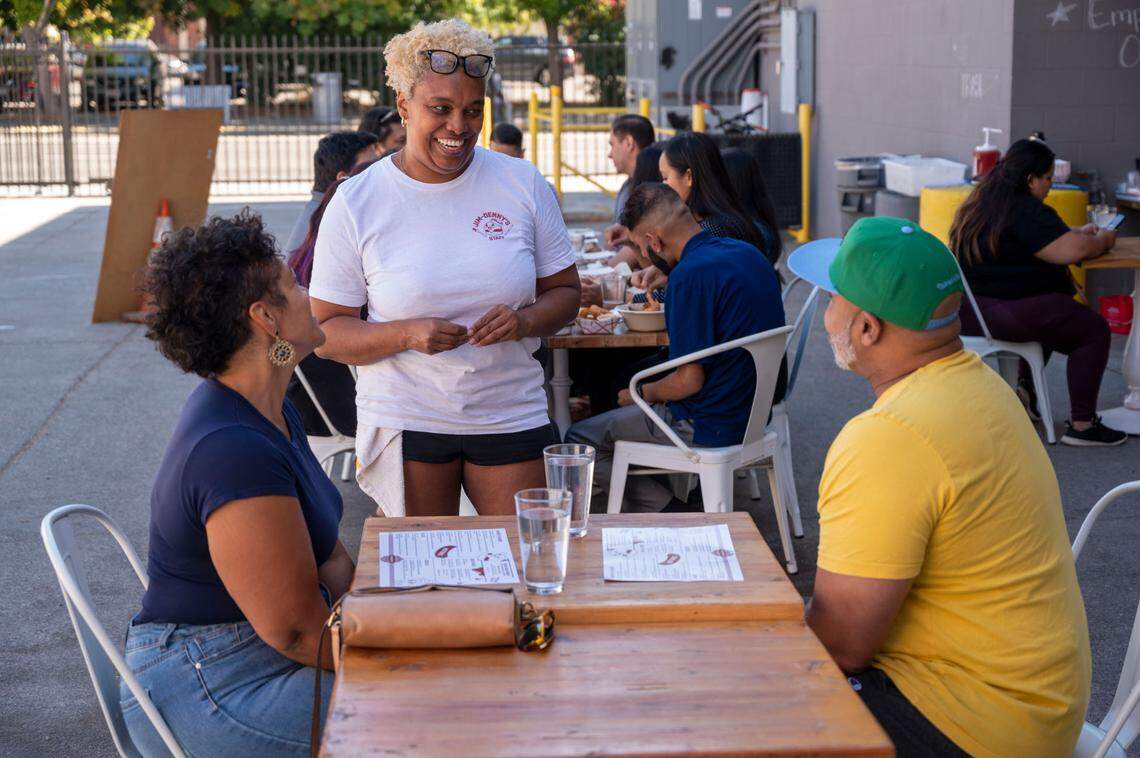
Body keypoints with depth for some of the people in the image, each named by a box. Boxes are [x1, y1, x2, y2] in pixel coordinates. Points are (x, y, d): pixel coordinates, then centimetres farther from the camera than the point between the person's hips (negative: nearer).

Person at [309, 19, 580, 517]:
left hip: (511, 417, 2)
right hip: (404, 419, -1)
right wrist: (406, 334, -22)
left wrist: (525, 321, -14)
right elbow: (325, 332, -4)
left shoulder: (523, 185, 2)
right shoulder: (354, 204, -4)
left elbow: (565, 292, 8)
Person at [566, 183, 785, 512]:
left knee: (577, 441, 0)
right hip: (755, 409, 10)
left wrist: (641, 394, -3)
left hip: (711, 429, -9)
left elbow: (690, 380, -21)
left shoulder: (690, 275, -23)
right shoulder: (748, 252, 4)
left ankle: (669, 512, -4)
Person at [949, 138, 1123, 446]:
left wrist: (1078, 232, 21)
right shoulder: (1026, 211, -15)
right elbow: (1073, 250, -21)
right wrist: (1102, 240, 0)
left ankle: (1025, 387, 26)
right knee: (1094, 330, -3)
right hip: (1002, 313, -10)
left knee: (1055, 317, 33)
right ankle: (1081, 426, -4)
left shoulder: (983, 202, 15)